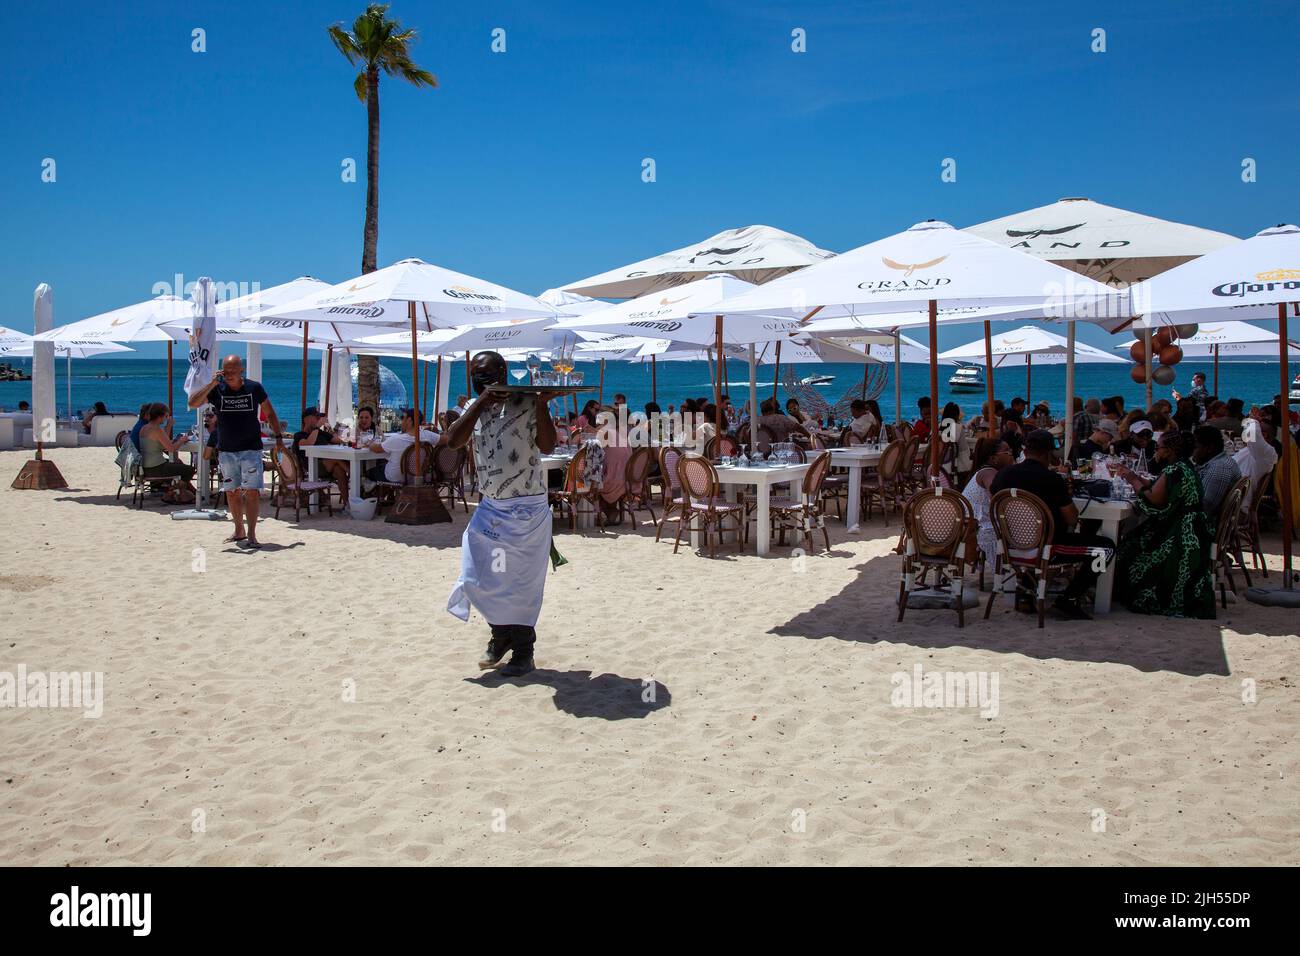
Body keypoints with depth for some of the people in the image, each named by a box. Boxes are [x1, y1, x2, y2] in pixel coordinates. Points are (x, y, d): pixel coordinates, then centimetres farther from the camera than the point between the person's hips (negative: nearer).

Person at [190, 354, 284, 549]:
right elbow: (192, 403, -10)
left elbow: (270, 413, 7)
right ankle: (239, 531, 23)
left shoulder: (254, 388, -3)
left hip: (251, 449, -3)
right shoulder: (217, 390, 0)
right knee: (232, 492, 9)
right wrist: (212, 384, -19)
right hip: (226, 450, 3)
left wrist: (278, 438, 2)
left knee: (252, 491, -10)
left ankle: (251, 535, -9)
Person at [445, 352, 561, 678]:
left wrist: (542, 404, -24)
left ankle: (523, 651, 17)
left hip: (527, 509, -5)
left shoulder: (526, 403, -7)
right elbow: (453, 441, -11)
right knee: (478, 578, 6)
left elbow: (547, 447, -16)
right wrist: (482, 401, -17)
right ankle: (500, 635, 30)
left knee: (523, 583, 2)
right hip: (489, 507, 5)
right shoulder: (474, 408, 7)